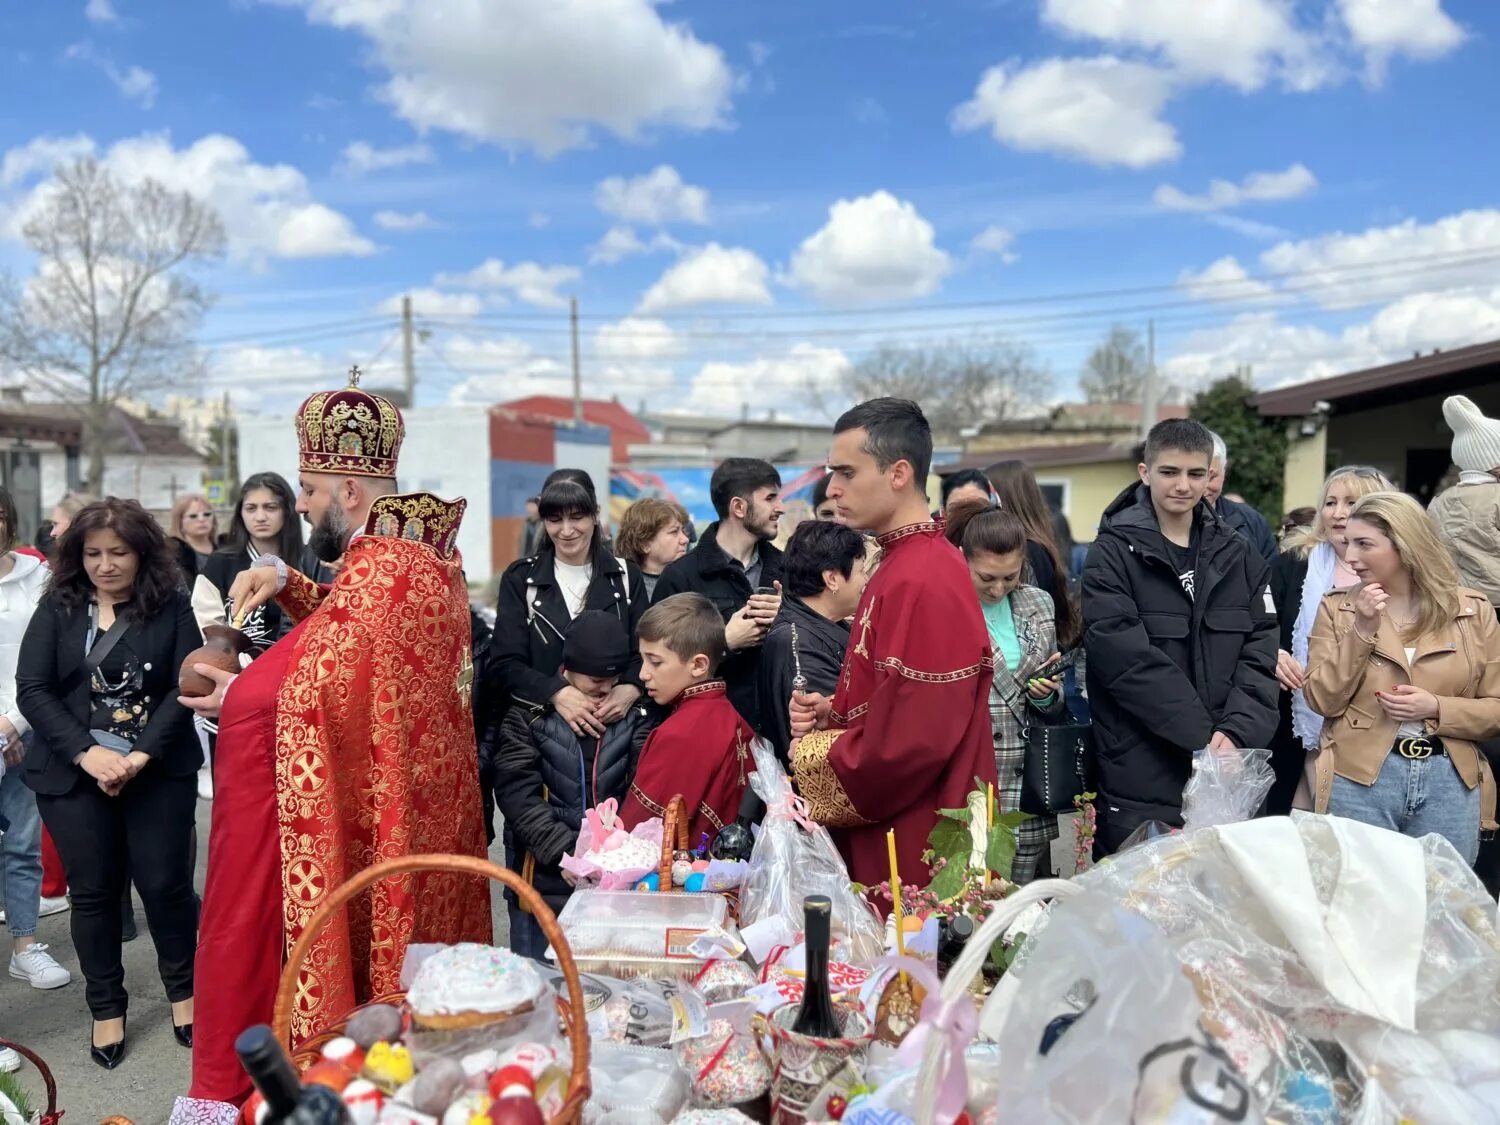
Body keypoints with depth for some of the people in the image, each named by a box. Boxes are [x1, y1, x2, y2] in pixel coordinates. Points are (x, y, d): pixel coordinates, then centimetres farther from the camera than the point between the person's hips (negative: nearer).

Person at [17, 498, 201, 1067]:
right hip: (74, 773, 1)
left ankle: (183, 990, 24)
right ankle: (106, 1008, 26)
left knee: (166, 883, 1)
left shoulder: (172, 606, -1)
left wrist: (144, 753, -17)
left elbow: (186, 685, -6)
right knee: (92, 890, 9)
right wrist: (86, 753, -15)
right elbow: (32, 689, -3)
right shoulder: (57, 609, 3)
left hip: (160, 770, -1)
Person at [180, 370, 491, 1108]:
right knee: (414, 938, 18)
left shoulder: (379, 570, -22)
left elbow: (314, 695, -25)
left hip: (365, 818, -9)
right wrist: (284, 582, 4)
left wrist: (235, 698, -8)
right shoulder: (427, 553, 8)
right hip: (422, 806, 9)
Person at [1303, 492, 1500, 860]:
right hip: (1360, 779, -1)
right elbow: (1324, 702, -6)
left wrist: (1437, 709, -14)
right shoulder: (1337, 608, 2)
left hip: (1450, 782, 1)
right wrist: (1362, 630, -13)